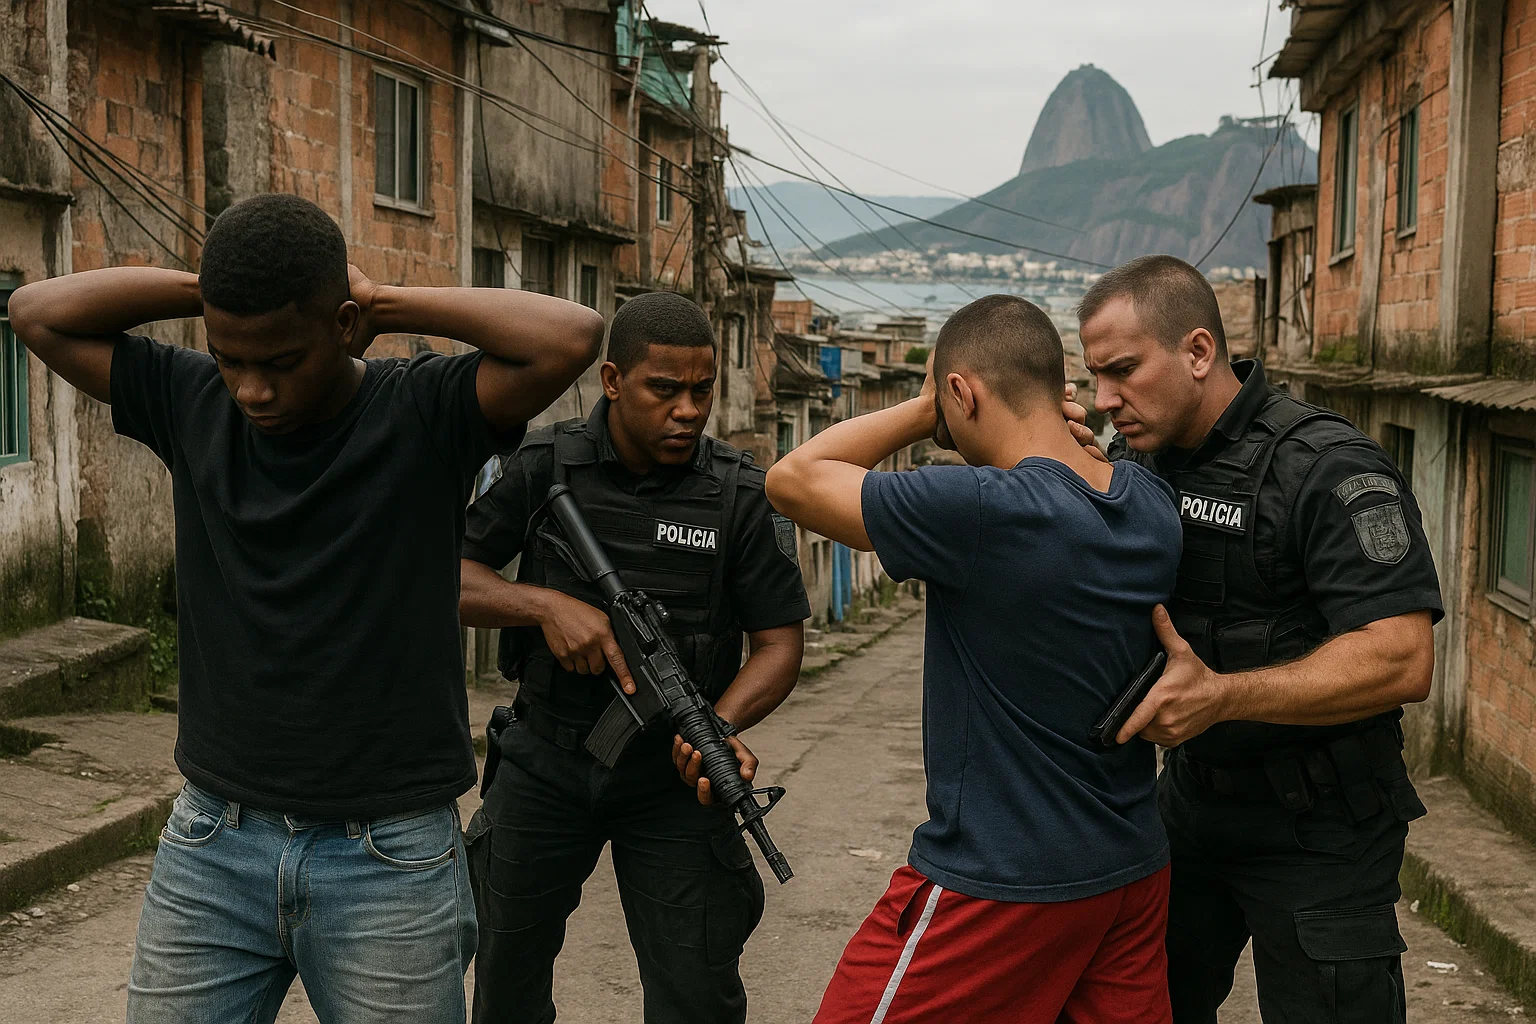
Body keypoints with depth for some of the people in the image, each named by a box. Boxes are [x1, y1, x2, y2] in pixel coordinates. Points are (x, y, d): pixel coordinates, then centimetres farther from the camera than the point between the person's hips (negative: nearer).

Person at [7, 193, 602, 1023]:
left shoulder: (425, 413, -8)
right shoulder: (191, 404, 2)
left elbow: (572, 337, -22)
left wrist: (386, 303, -14)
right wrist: (205, 291, -5)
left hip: (390, 860, -3)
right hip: (211, 847, 3)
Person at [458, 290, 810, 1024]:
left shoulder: (742, 495, -7)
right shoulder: (543, 466, -5)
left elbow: (779, 641, -6)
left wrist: (719, 728, -24)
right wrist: (546, 605, -21)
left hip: (672, 776, -1)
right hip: (545, 762, 1)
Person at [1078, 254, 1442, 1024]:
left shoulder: (1330, 468, -21)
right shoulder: (1136, 461, 2)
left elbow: (1401, 660, -29)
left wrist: (1224, 695, -38)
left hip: (1317, 826, -7)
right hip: (1191, 794, 7)